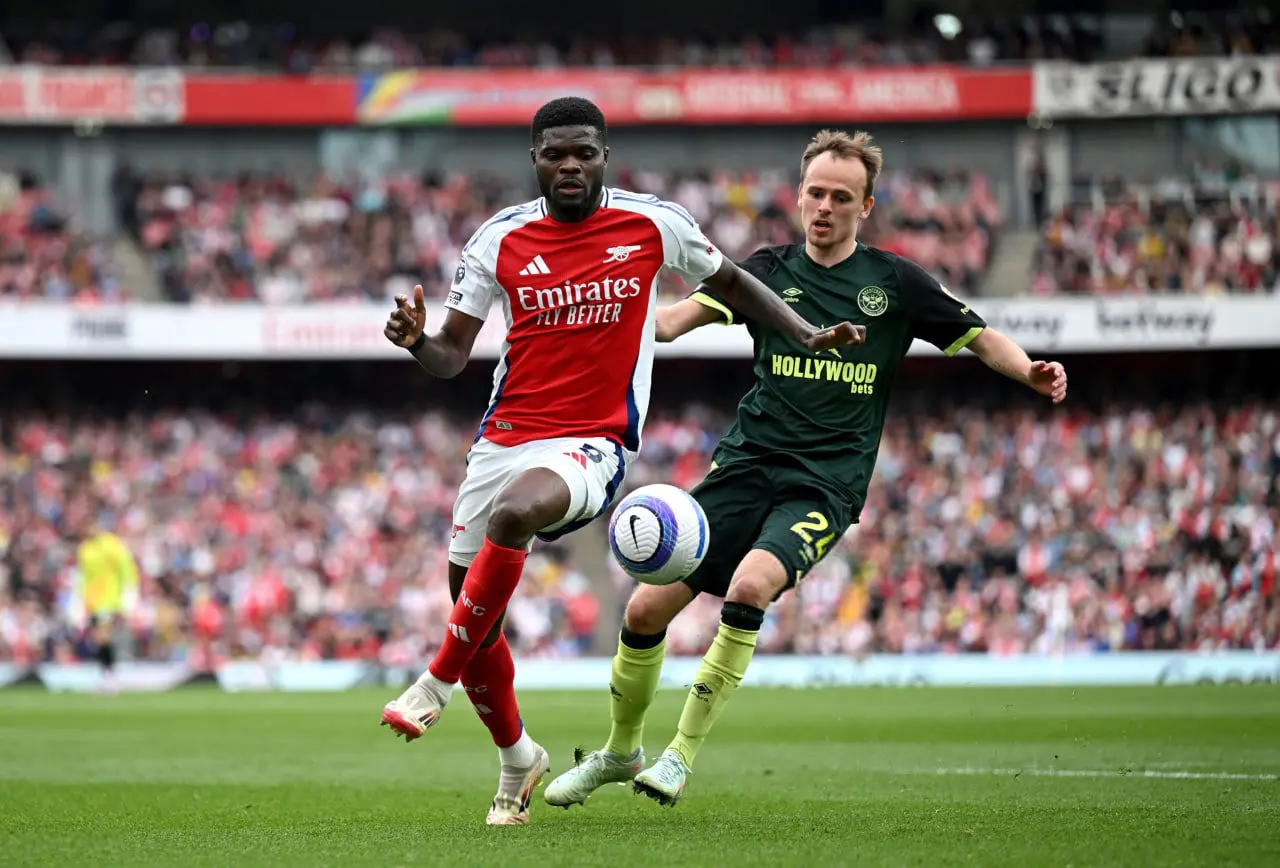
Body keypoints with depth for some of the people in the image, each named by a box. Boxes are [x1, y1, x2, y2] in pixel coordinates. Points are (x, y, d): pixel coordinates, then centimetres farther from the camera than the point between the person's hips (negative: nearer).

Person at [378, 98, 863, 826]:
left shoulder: (654, 225, -1)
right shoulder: (500, 240, 2)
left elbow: (729, 281, 17)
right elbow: (453, 358, 6)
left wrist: (809, 335, 7)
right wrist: (417, 340, -17)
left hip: (591, 445, -4)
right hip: (504, 438, 4)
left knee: (514, 512, -36)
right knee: (474, 613, 5)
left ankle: (438, 682, -24)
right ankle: (518, 758, 31)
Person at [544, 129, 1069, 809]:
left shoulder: (893, 281, 5)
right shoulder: (769, 270, 8)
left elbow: (980, 337, 10)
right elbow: (675, 319, -3)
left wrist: (1030, 372, -10)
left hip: (826, 482, -2)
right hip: (746, 465, 3)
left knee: (750, 586, -31)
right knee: (647, 608, -6)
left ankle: (682, 755, -20)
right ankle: (619, 752, 20)